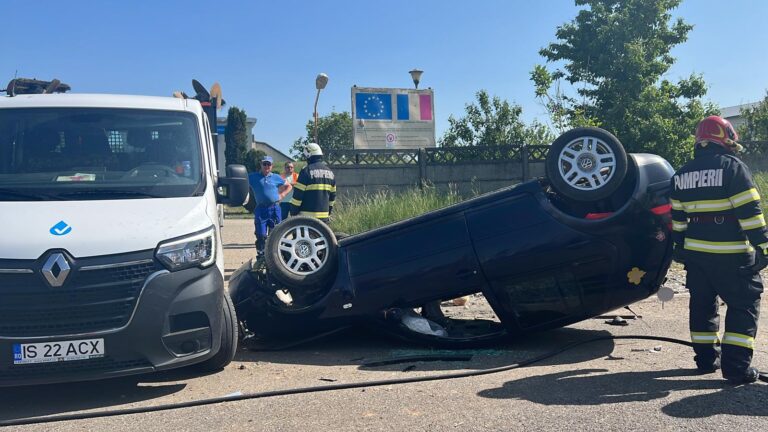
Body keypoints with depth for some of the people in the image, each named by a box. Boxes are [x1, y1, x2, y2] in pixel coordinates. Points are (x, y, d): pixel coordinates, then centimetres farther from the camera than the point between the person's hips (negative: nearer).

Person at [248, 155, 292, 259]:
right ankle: (260, 257, 3)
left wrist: (282, 194, 7)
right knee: (261, 236, -3)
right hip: (261, 209, -2)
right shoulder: (253, 177, 4)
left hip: (274, 209, 2)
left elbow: (288, 186, 22)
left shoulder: (276, 177, 10)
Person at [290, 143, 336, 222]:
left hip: (307, 216, -6)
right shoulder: (330, 172, 11)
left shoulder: (306, 171, -9)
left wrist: (293, 213, -2)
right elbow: (332, 195, 17)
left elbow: (298, 194, -10)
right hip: (324, 216, 6)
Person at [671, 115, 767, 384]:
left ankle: (706, 359, 21)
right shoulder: (732, 167, -10)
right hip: (731, 255, -6)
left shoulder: (681, 175, 10)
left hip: (696, 252, 6)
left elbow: (678, 218, 14)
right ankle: (736, 367, -3)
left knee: (702, 304, 16)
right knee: (743, 306, 3)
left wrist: (680, 247, 22)